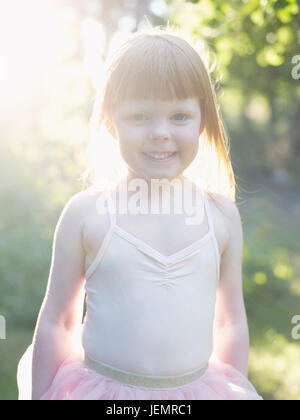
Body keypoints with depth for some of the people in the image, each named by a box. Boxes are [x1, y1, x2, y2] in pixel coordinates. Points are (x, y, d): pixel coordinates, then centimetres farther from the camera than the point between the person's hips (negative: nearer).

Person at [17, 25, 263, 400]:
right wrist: (40, 395, 2)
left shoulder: (221, 213, -3)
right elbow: (55, 321, -1)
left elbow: (231, 321, 7)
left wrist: (236, 392, 11)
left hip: (197, 388, 2)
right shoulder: (85, 213, -9)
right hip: (101, 387, -1)